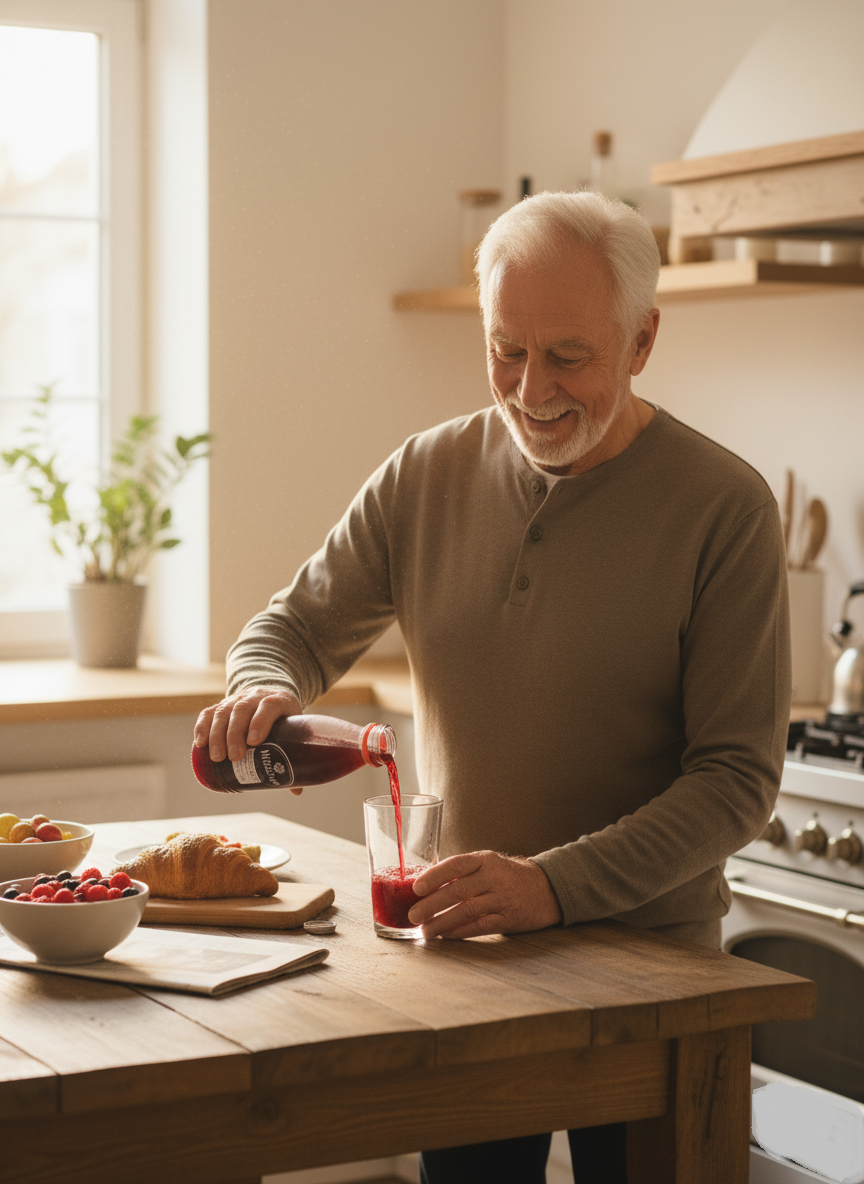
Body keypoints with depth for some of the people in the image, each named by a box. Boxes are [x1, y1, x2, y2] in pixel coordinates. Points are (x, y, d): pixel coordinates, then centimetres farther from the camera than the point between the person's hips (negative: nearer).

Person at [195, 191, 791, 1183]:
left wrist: (557, 885, -27)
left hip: (647, 954, -3)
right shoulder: (427, 475, 0)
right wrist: (263, 689, -15)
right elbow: (295, 626, 10)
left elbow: (737, 776, -15)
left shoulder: (723, 506, -13)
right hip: (460, 948, 3)